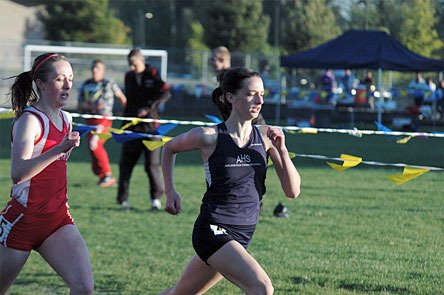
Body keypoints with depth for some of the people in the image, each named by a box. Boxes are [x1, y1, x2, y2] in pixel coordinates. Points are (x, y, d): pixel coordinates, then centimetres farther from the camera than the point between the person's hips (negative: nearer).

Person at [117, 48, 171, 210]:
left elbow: (166, 93, -14)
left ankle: (156, 198, 5)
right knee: (126, 162, 2)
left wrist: (148, 107, -23)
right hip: (132, 127, 4)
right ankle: (122, 199, 9)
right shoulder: (129, 77, 13)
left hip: (150, 126, -4)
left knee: (153, 163, -4)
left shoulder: (152, 74, -3)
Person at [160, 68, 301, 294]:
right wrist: (170, 192, 7)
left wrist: (281, 149, -14)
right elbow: (169, 148, 10)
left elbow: (293, 191, -2)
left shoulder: (265, 137, 0)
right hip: (213, 230, -5)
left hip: (243, 233, 5)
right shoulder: (210, 137, -10)